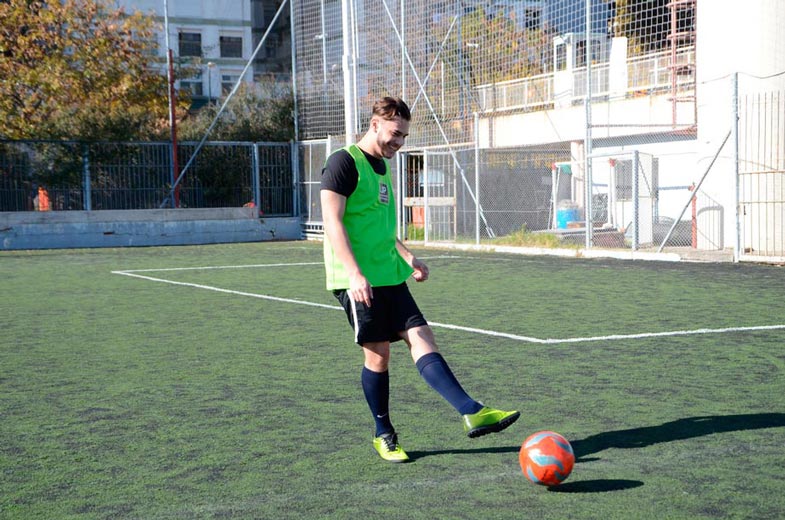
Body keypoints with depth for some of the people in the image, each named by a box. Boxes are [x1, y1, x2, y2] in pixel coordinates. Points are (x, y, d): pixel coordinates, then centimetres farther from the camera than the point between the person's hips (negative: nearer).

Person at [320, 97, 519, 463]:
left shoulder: (381, 166, 19)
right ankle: (384, 435, 14)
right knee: (378, 352, -2)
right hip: (359, 281, -8)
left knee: (421, 338, -3)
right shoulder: (344, 162, -8)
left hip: (389, 277, 8)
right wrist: (355, 274, -24)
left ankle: (472, 413, -13)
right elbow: (332, 222, -16)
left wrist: (407, 257, 21)